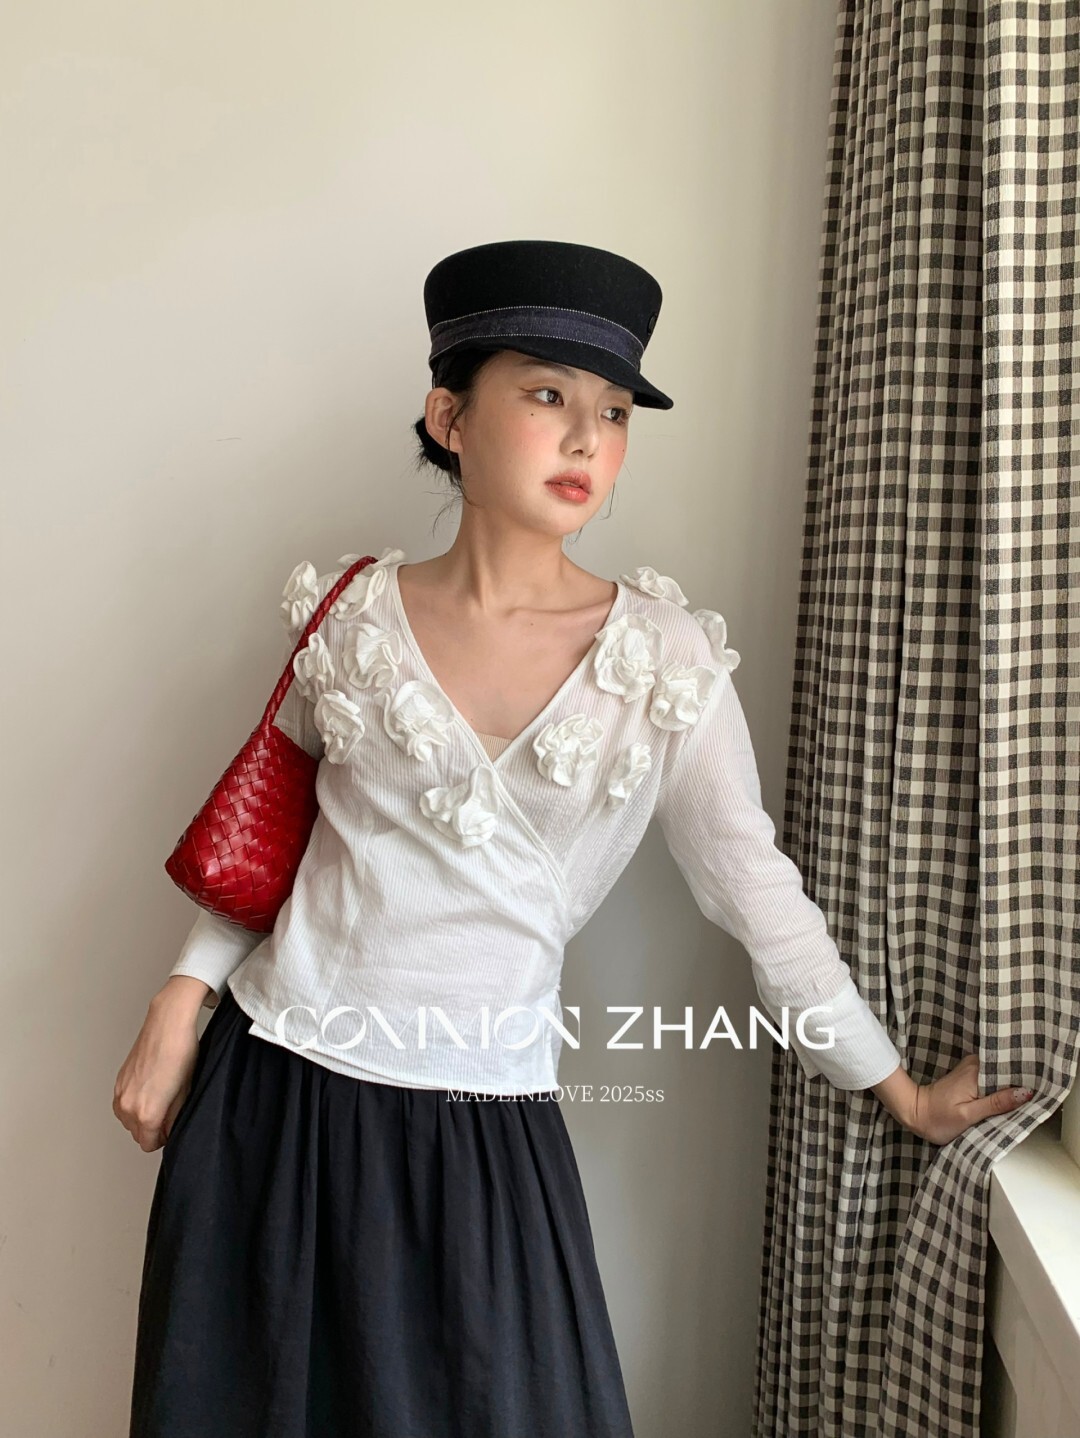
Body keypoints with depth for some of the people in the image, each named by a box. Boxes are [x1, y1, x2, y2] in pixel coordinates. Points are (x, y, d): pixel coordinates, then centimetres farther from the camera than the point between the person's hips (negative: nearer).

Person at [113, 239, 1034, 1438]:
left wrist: (895, 1087, 5)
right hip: (275, 1085, 2)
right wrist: (179, 1004, 2)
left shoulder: (664, 660, -8)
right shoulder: (353, 614, -4)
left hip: (481, 1127, -1)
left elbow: (757, 891, -1)